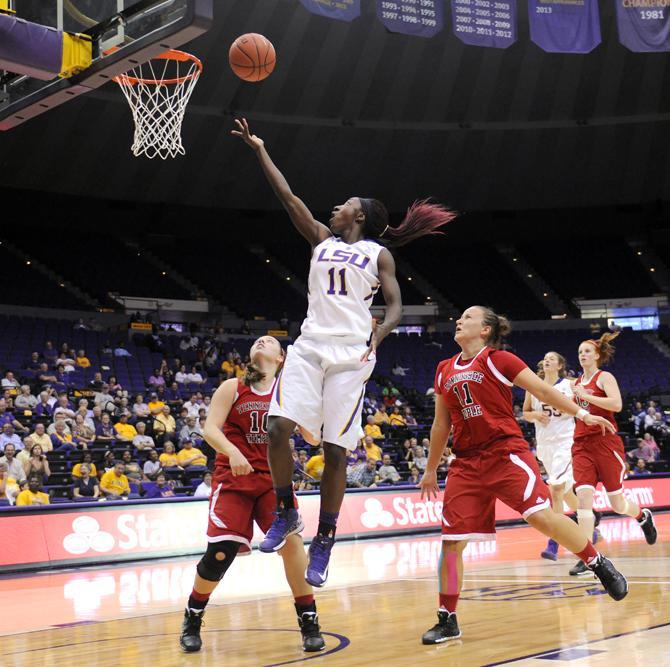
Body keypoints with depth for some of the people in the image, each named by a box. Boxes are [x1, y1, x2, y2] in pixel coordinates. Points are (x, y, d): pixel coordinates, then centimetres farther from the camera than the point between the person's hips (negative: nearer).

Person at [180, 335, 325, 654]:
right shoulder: (232, 388, 0)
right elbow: (210, 428, -10)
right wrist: (232, 451, -29)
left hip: (273, 479, 1)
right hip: (233, 479, -1)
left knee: (292, 540, -20)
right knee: (219, 553, -9)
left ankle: (309, 622, -6)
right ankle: (192, 621, 16)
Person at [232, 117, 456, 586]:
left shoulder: (378, 253, 8)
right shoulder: (322, 239, 18)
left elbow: (395, 304, 0)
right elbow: (288, 197, 15)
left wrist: (381, 332, -21)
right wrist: (260, 150, 15)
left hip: (350, 354, -3)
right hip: (310, 345, 3)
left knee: (336, 451, -4)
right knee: (279, 426, -16)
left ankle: (323, 545, 4)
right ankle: (286, 512, 3)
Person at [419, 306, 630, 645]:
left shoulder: (498, 360, 0)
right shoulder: (445, 370, 14)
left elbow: (543, 391, -1)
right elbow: (440, 425, 22)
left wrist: (581, 413, -9)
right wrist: (430, 470, 25)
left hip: (506, 452, -4)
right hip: (466, 462, 4)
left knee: (540, 515, -21)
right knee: (451, 540, -4)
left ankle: (599, 565, 2)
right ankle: (447, 620, 7)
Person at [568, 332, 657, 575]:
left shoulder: (604, 377, -3)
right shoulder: (578, 382, 14)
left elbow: (616, 404, -22)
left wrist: (584, 395, -19)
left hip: (606, 443, -5)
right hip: (582, 446, 5)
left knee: (618, 504, 4)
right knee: (583, 497, -14)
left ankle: (643, 516, 39)